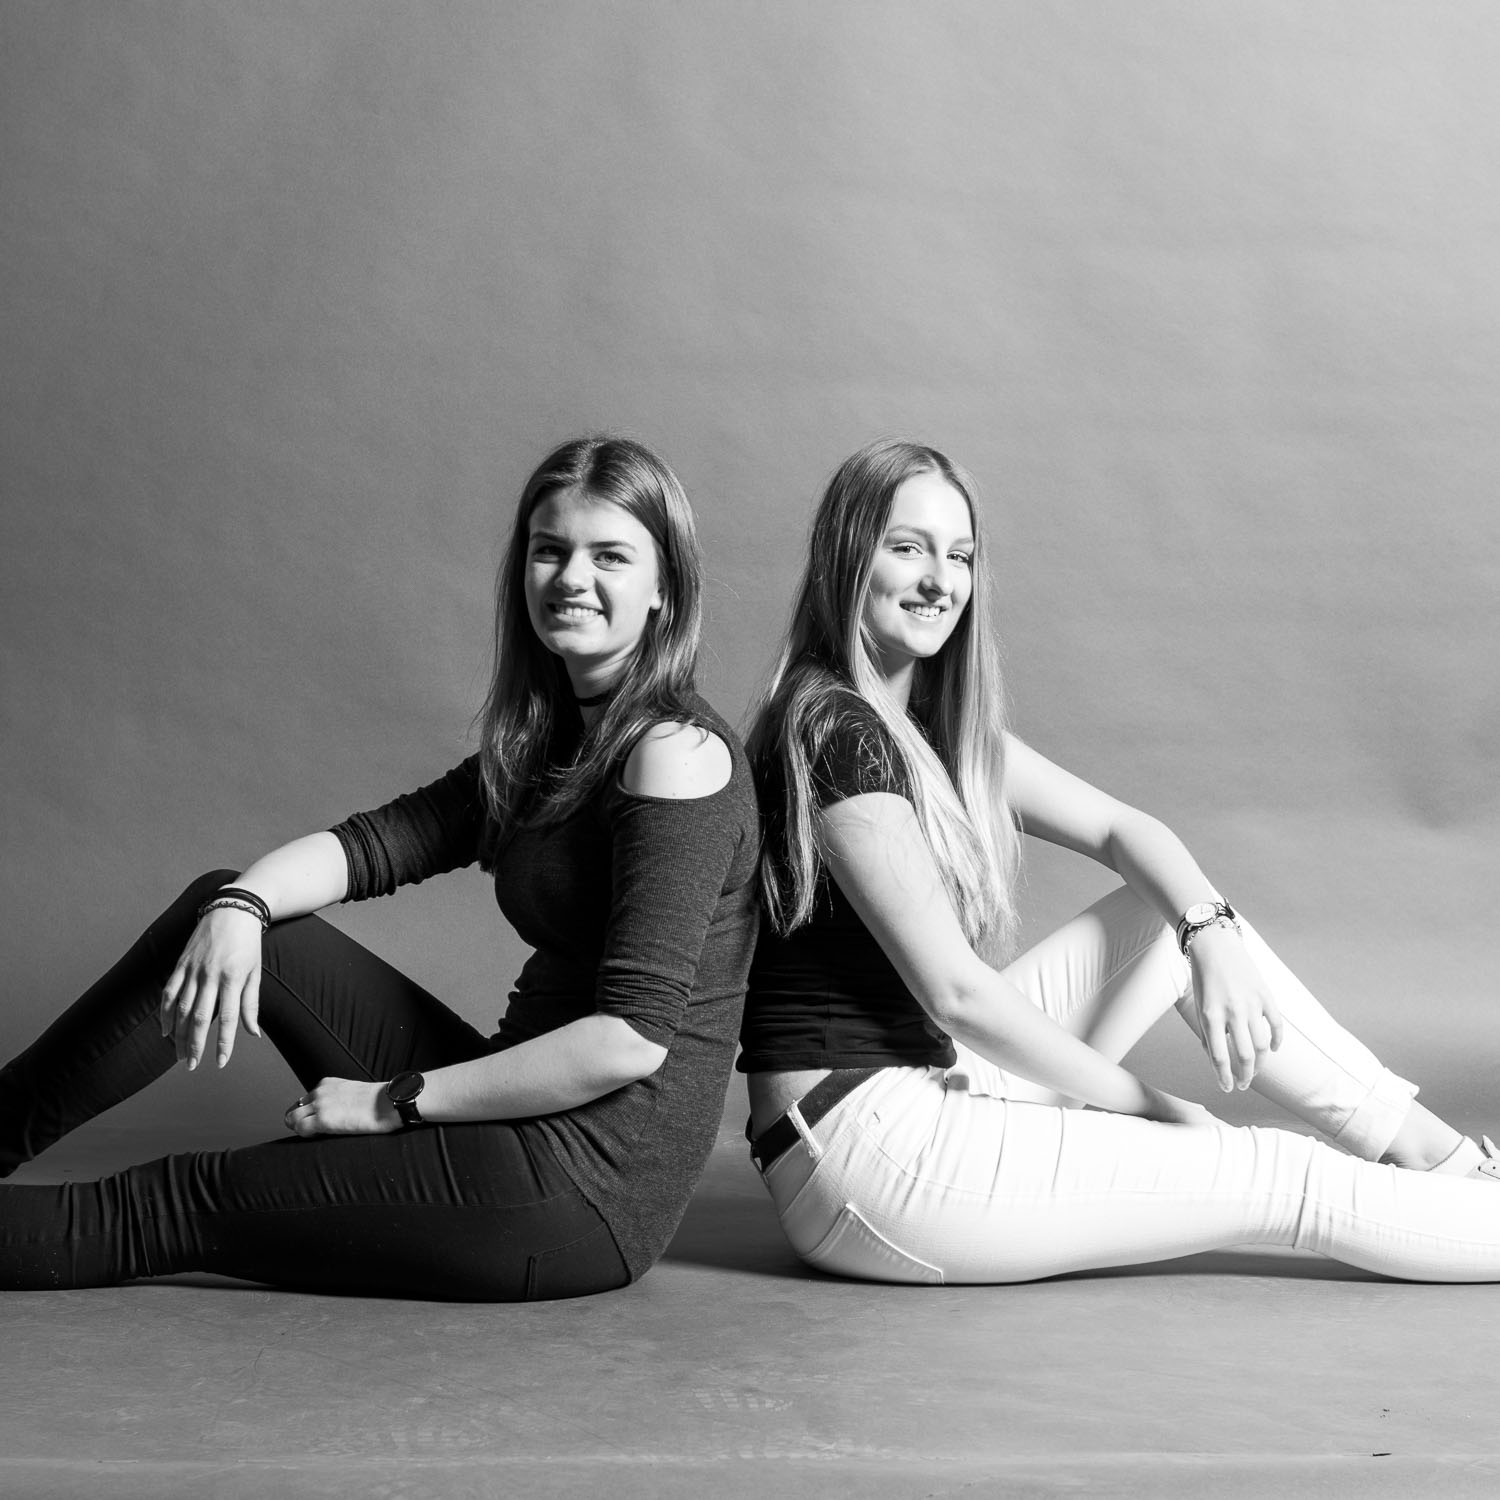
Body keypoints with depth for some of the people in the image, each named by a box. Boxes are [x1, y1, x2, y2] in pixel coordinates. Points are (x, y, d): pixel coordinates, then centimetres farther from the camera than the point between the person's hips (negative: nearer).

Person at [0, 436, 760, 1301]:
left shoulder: (676, 750, -15)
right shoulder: (544, 743, 14)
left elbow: (633, 1037, -22)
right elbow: (376, 842, 3)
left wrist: (397, 1101, -16)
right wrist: (240, 905, -18)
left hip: (596, 1185, -8)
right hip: (529, 1121, 8)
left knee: (179, 1205, -6)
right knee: (225, 908, 5)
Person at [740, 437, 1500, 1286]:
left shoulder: (934, 726, 10)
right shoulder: (833, 731, -17)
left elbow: (1121, 829, 9)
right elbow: (954, 990, -20)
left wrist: (1214, 936, -12)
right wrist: (1150, 1107, -10)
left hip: (931, 1086, 9)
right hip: (864, 1146, -9)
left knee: (1176, 909, 6)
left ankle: (1426, 1145, 9)